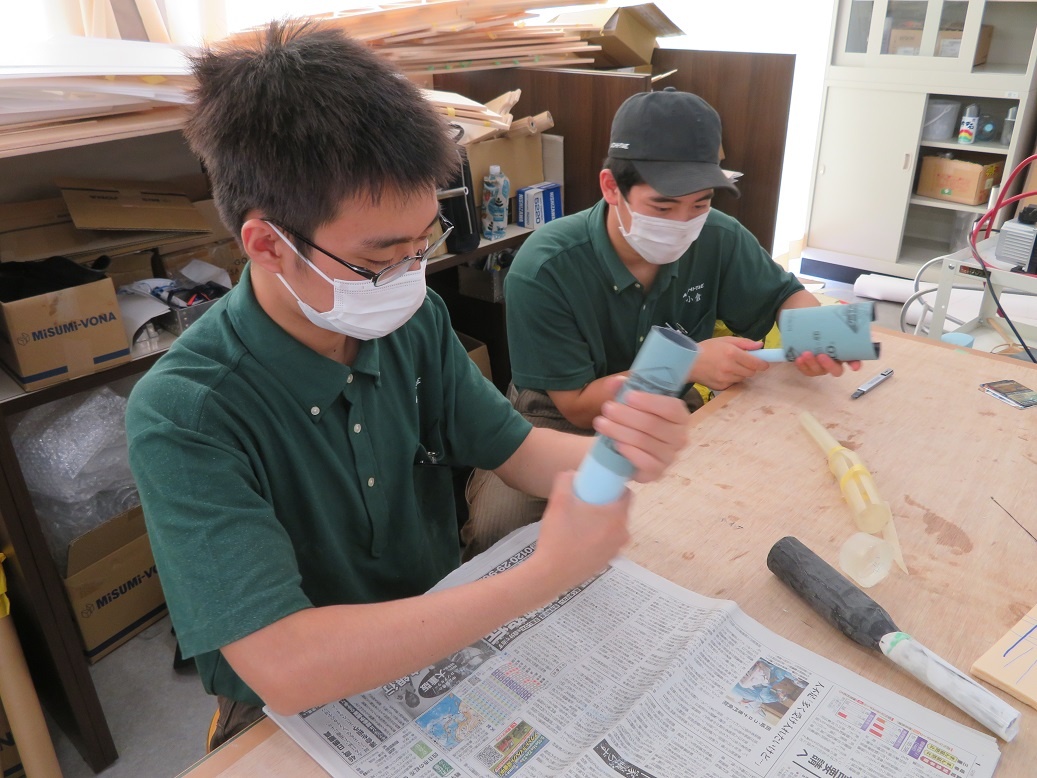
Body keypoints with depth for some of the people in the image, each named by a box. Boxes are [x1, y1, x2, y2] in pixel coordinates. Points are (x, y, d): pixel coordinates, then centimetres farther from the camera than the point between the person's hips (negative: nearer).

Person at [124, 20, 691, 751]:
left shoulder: (416, 321, -10)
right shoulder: (182, 417, -26)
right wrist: (544, 575, -33)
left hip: (446, 640, 4)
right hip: (298, 716, -4)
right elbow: (282, 667, -33)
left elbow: (518, 450, -2)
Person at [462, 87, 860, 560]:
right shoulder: (543, 271, -25)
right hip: (560, 422, -3)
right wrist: (687, 364, -30)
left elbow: (786, 296, 6)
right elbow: (580, 407, -19)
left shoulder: (719, 241, -13)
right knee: (500, 528, -31)